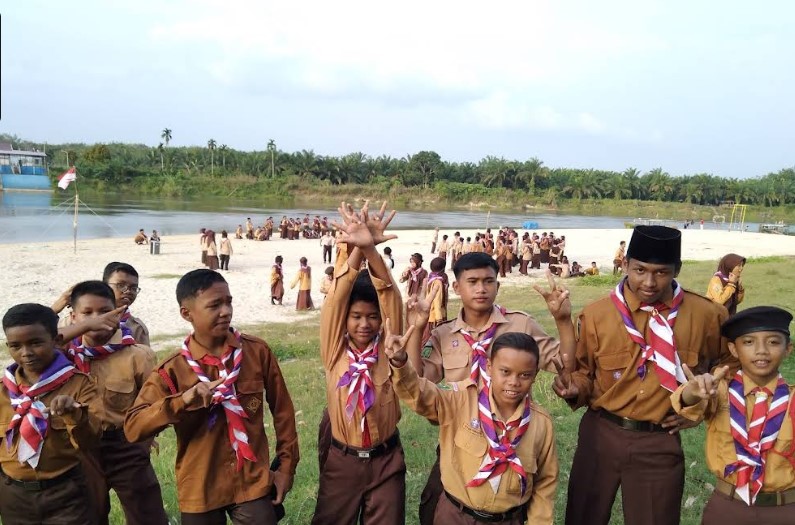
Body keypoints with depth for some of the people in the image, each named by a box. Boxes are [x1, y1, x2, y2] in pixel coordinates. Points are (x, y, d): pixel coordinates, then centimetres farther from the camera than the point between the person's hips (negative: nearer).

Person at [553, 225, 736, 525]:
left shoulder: (706, 315, -7)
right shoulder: (596, 315, -9)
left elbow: (731, 362, 13)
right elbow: (585, 373, 3)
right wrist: (574, 387, -19)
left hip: (660, 443, 0)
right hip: (600, 435, 0)